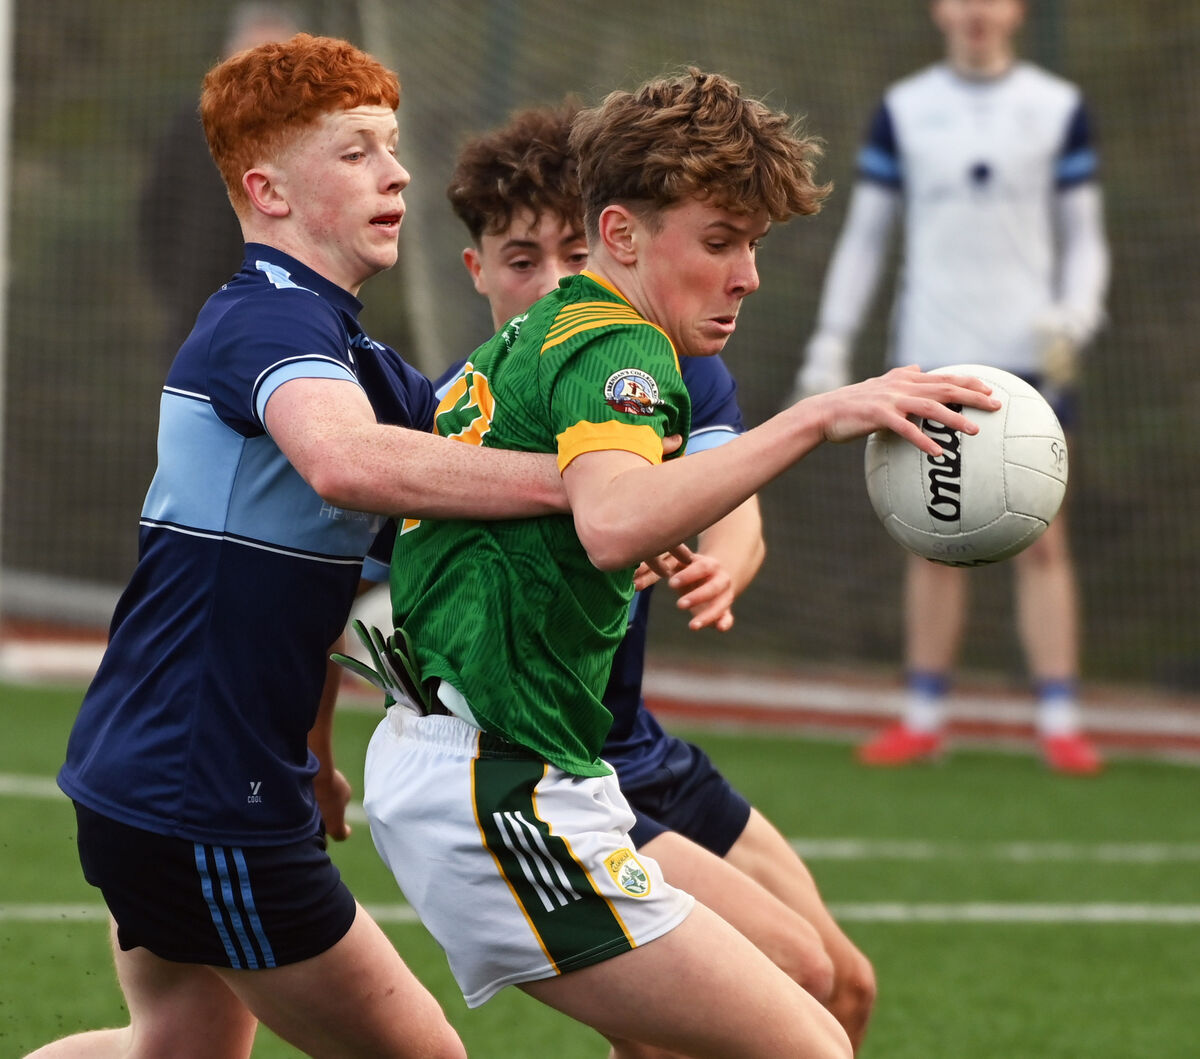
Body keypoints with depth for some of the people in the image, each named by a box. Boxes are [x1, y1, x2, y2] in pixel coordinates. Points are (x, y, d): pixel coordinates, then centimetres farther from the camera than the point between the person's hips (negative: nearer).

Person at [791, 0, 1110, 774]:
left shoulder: (1059, 108, 6)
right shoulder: (903, 110, 8)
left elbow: (1084, 237, 8)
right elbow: (865, 236, 11)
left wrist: (1074, 319, -10)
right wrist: (830, 348, 5)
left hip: (1031, 355, -1)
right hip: (931, 355, 1)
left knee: (1041, 542, -4)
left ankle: (1060, 723, -2)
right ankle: (924, 720, 10)